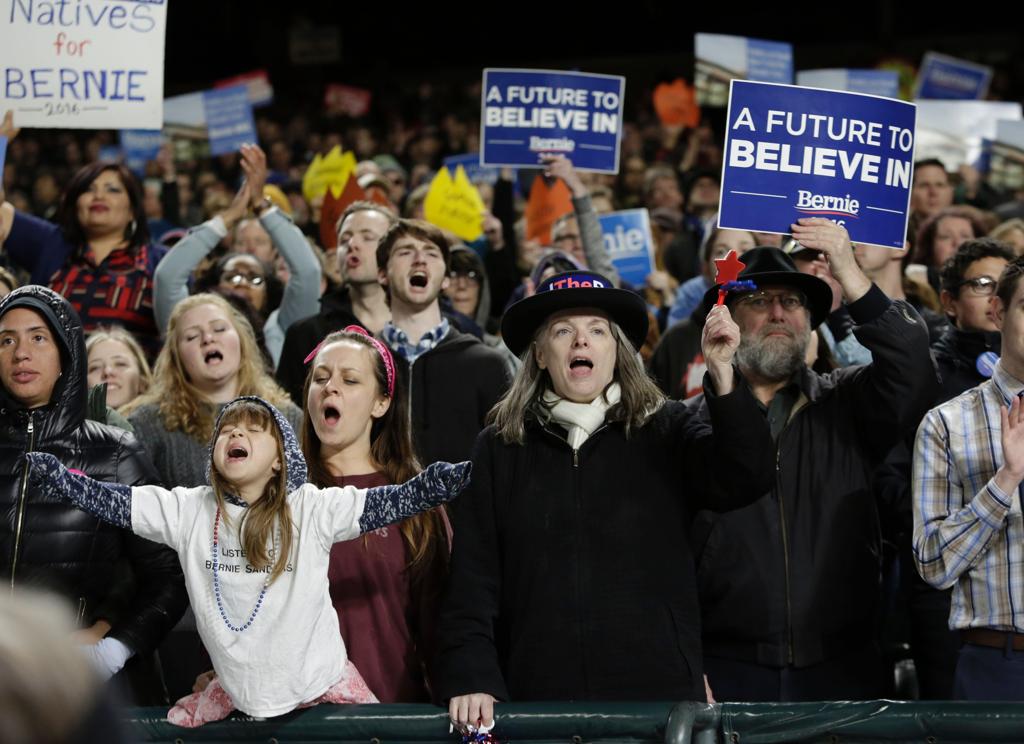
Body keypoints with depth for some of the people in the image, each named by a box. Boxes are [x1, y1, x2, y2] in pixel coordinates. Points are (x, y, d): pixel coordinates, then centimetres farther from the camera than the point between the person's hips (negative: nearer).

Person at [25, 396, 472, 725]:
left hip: (321, 682, -2)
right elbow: (105, 499, -7)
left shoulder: (313, 509, -10)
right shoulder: (188, 511, -3)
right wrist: (38, 467, -20)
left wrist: (469, 473, -30)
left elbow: (400, 500, -17)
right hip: (237, 691, 2)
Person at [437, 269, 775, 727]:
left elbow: (748, 478, -11)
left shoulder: (667, 432, 7)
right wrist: (472, 680, -9)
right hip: (539, 693, 1)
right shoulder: (500, 449, 9)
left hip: (657, 690, 0)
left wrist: (722, 373, -21)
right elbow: (473, 581, 4)